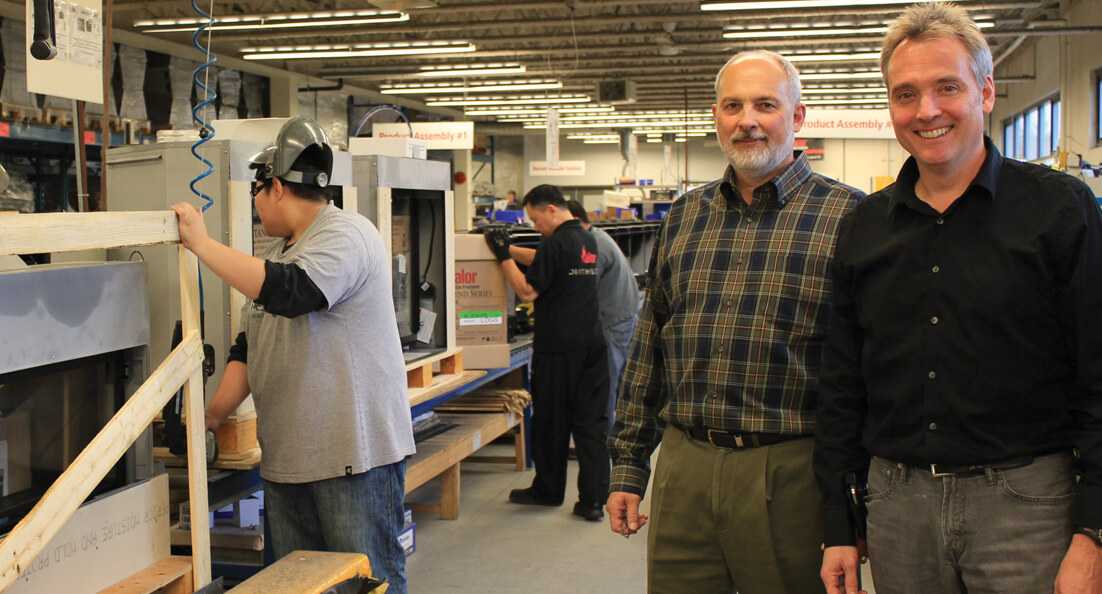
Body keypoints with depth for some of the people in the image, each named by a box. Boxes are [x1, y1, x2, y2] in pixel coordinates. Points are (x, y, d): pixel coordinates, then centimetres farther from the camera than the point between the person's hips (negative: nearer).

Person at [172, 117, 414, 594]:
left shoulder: (345, 234, -11)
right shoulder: (278, 252, 17)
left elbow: (290, 292, -29)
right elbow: (248, 347, 17)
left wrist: (202, 244, -20)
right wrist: (212, 417, 6)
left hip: (353, 452, -9)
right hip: (287, 458, 9)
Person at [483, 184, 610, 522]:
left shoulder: (556, 243, -15)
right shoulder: (587, 241, 13)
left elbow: (527, 291, -13)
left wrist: (503, 256, -6)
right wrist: (507, 248, 24)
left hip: (558, 348, -7)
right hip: (592, 345, 7)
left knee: (551, 422, 8)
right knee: (592, 422, 4)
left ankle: (548, 490, 23)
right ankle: (593, 500, 2)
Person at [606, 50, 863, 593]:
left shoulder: (847, 216, -4)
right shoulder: (683, 218, 11)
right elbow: (648, 349, 15)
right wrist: (628, 465, 13)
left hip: (791, 473, -4)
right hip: (682, 468, 4)